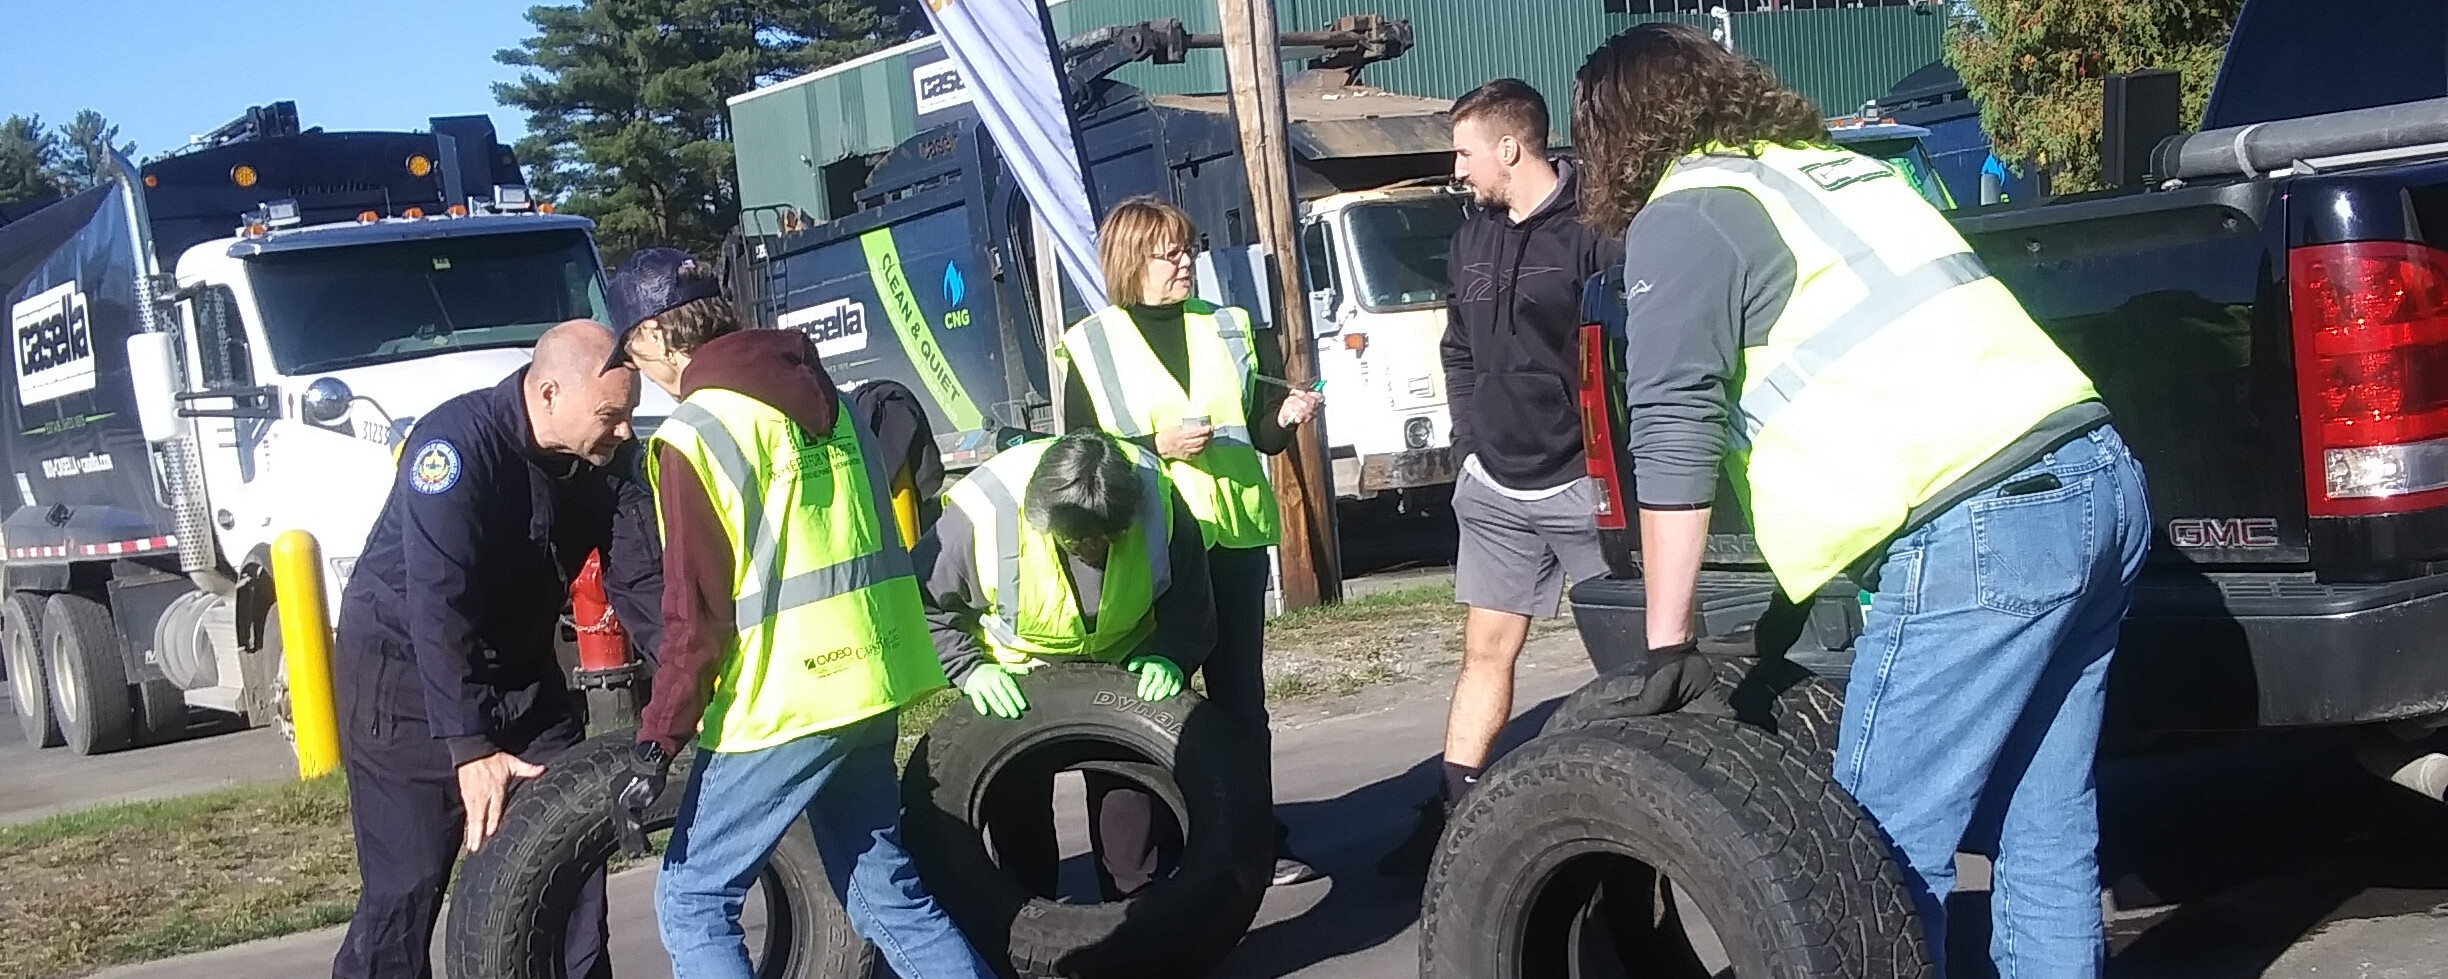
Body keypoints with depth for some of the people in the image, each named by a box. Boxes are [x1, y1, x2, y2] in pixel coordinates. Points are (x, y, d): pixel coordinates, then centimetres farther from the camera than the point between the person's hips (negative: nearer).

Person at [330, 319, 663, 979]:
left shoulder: (605, 457, -8)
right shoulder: (458, 441, -28)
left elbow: (641, 580, -6)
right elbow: (439, 602, -33)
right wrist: (470, 749, -37)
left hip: (521, 670, 6)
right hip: (407, 673, -6)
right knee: (408, 885, -6)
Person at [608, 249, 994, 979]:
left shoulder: (697, 433, -12)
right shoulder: (824, 397, 11)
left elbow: (697, 614, -15)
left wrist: (659, 740, -9)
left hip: (783, 703, -8)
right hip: (873, 683, 8)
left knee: (692, 902, 4)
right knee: (885, 889, 18)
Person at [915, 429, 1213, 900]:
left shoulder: (1160, 500, -24)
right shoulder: (982, 514, -33)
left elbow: (1191, 610, -10)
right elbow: (924, 605, -18)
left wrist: (1167, 656, -27)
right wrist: (970, 669, -30)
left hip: (1123, 667, 1)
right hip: (1011, 680, -1)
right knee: (1016, 808, 2)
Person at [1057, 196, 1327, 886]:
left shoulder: (1230, 330, 12)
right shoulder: (1091, 346, 1)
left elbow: (1259, 433, 13)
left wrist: (1284, 416, -8)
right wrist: (1155, 447, -17)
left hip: (1235, 537, 3)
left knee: (1242, 697, 7)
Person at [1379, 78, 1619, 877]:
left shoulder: (1592, 231, -13)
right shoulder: (1473, 239, 11)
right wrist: (1469, 446, 14)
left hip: (1583, 483, -7)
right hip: (1495, 487, 7)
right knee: (1486, 648, 10)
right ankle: (1451, 813, 14)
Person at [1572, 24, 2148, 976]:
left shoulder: (1686, 213, 1)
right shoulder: (1835, 165, 26)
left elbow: (1675, 432, -7)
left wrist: (1668, 642, -3)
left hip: (1980, 529, -9)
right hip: (2097, 478, 9)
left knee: (1887, 856, -2)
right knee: (2046, 834, 14)